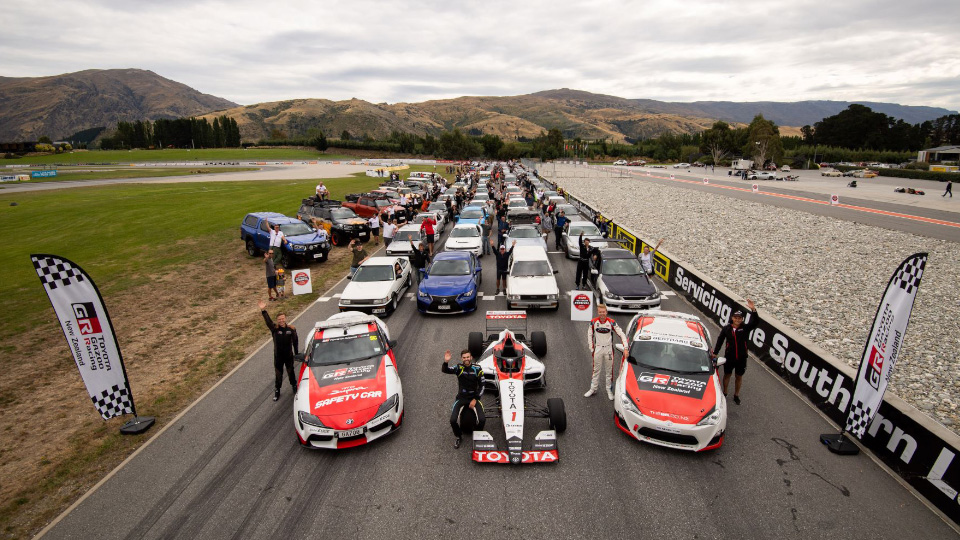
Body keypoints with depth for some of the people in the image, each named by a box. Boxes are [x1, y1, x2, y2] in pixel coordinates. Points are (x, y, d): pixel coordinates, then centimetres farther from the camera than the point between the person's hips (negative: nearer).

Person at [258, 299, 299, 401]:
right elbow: (268, 321, -28)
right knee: (278, 374, 12)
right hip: (278, 356, 0)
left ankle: (294, 386, 39)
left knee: (290, 372, 18)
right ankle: (277, 391, 29)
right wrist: (263, 311, -42)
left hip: (289, 355, 1)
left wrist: (297, 353, 4)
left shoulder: (291, 329, -8)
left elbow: (295, 342, 0)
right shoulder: (275, 329, -12)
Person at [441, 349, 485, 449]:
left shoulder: (477, 368, -4)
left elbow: (482, 386, 1)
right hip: (461, 398, 0)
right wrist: (446, 362, -45)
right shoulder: (459, 368, -6)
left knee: (482, 419, -21)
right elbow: (445, 370, -23)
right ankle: (459, 437, 14)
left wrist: (475, 399, -8)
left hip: (474, 397, 0)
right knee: (453, 420, -20)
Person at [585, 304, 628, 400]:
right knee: (596, 370, 10)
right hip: (598, 349, 1)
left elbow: (621, 334, -9)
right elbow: (589, 335, 5)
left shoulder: (611, 322, -10)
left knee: (609, 370, 8)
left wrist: (625, 348, -17)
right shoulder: (593, 322, -6)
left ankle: (609, 390, 22)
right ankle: (593, 389, 22)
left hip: (608, 349, -1)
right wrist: (591, 349, 2)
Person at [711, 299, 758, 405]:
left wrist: (753, 310, -41)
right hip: (729, 357, 0)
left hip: (741, 358, 0)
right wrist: (715, 353, 0)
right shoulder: (726, 329, -7)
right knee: (727, 375, 18)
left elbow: (755, 322, -26)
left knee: (739, 376, 16)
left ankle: (736, 395, 36)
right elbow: (720, 341, 0)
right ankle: (724, 393, 38)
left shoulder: (745, 328, -9)